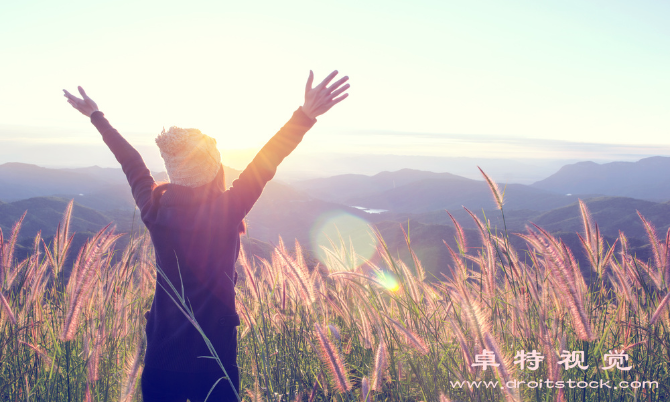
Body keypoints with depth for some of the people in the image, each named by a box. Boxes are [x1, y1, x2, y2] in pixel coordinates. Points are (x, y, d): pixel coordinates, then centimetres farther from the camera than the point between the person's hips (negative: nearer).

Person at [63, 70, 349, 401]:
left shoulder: (154, 208, -8)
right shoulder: (226, 211, -19)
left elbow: (130, 162, 4)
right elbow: (264, 165, -22)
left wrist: (96, 116, 20)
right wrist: (307, 114, -25)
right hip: (213, 353, -3)